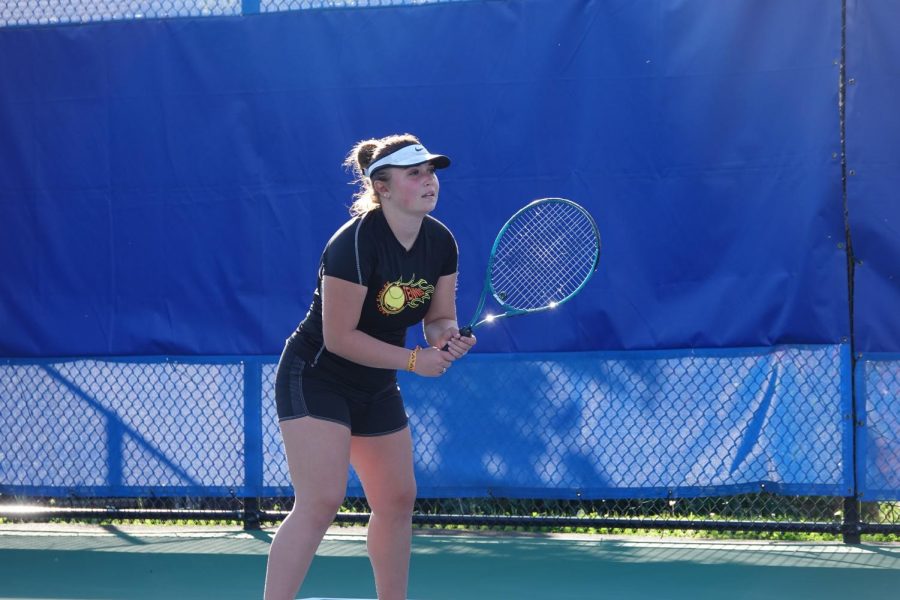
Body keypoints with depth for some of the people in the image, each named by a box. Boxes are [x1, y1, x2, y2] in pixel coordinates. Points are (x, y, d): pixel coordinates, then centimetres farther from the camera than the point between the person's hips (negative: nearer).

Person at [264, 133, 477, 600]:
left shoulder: (441, 243, -3)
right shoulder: (355, 243, -26)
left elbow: (439, 319, 4)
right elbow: (339, 337, -24)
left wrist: (447, 338, -20)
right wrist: (413, 360, -25)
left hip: (376, 386, 8)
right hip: (315, 378, -8)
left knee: (397, 500, 11)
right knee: (320, 501, -19)